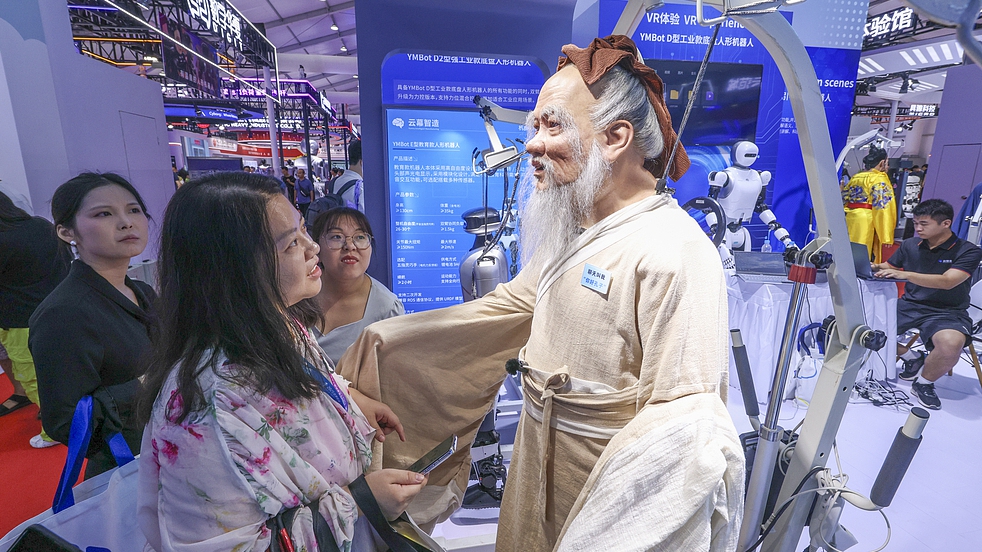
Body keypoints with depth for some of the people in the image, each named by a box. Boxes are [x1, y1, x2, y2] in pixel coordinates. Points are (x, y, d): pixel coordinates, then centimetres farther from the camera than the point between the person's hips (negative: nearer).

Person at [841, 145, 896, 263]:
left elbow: (843, 200, 15)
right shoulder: (879, 179, -4)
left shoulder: (855, 177, 16)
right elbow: (881, 207, -11)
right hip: (866, 221, -7)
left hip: (849, 218, 7)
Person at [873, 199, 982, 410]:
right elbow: (889, 267, 19)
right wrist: (874, 267, -6)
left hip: (947, 312, -4)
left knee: (951, 343, -38)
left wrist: (905, 274, -36)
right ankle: (910, 357, 8)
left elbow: (947, 281, -23)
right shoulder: (910, 245, 6)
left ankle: (924, 382, -6)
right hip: (909, 305, 5)